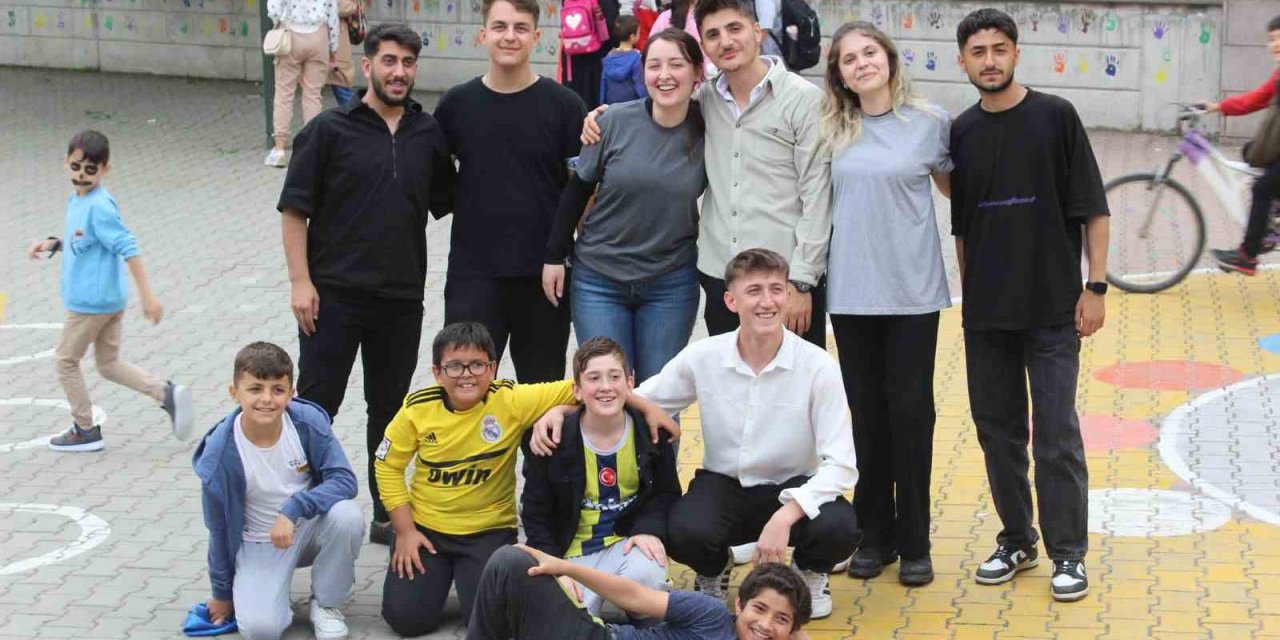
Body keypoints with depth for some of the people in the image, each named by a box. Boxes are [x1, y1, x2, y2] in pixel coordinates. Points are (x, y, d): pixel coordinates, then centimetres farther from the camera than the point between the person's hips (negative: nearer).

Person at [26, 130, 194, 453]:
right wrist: (49, 244, 10)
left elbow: (128, 249, -25)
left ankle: (85, 430, 17)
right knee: (109, 364, 16)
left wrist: (147, 296, -27)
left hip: (91, 302, -9)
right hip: (110, 300, 9)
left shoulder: (99, 207, -21)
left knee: (65, 360, 7)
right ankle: (167, 393, 5)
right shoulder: (76, 200, 7)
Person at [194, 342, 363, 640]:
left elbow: (344, 480, -19)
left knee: (347, 514, -32)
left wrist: (293, 509, -34)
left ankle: (325, 603, -4)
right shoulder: (220, 453, -21)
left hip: (310, 525, 2)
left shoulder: (308, 421, -20)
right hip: (259, 543, -2)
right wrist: (222, 593, 2)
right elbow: (219, 528, -9)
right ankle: (273, 596, 13)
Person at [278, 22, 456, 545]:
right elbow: (294, 208, -4)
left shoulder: (429, 135, 8)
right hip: (333, 295, -4)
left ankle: (387, 515, 23)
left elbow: (450, 204, 16)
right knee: (316, 407, 0)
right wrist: (300, 281, -11)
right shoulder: (330, 130, -3)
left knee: (389, 409, 13)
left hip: (402, 299, 4)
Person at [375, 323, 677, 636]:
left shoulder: (512, 400, -16)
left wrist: (646, 406, -21)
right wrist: (405, 530, -4)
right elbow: (387, 466, -1)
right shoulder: (417, 409, -12)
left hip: (489, 529, -1)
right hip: (425, 527, 1)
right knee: (407, 617, -10)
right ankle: (441, 574, 24)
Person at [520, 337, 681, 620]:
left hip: (627, 543, 1)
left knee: (645, 575, -34)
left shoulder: (650, 431, -5)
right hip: (573, 552, -1)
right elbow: (535, 514, -1)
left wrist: (649, 528, -14)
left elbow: (667, 492, 7)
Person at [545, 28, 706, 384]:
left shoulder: (708, 131, -7)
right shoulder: (616, 122, -9)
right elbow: (578, 189, 0)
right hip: (599, 279, -1)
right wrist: (555, 256, 2)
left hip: (671, 284, 1)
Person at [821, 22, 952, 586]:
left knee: (910, 412, 2)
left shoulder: (930, 122, -1)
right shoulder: (831, 130, 5)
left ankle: (914, 542, 12)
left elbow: (954, 186, 13)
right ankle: (874, 534, 19)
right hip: (851, 290, 2)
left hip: (912, 290, -2)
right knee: (866, 413, 8)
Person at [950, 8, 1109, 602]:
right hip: (986, 313, 4)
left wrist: (1095, 286, -8)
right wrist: (970, 294, 10)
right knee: (998, 430, 10)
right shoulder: (961, 133, 5)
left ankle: (1068, 553, 8)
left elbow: (1092, 210, -3)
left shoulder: (1055, 117, -4)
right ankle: (1016, 541, 24)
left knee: (1056, 435, -2)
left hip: (1052, 308, -4)